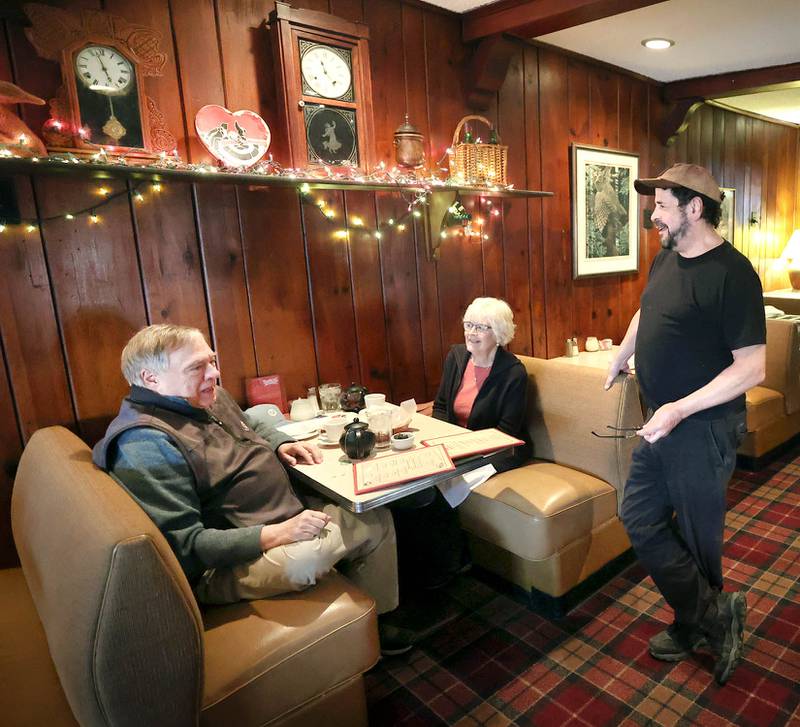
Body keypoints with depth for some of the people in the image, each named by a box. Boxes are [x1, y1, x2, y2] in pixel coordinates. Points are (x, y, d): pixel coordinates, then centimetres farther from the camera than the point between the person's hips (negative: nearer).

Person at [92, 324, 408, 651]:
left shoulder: (209, 398, 6)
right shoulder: (146, 444, -23)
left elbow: (253, 422, 27)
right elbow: (186, 547, -26)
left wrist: (282, 445, 5)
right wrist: (278, 534, -29)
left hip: (287, 517, 10)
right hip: (225, 563, -9)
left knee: (376, 518, 6)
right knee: (308, 555, -35)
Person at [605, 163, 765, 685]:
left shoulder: (732, 273, -19)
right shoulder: (666, 259, 7)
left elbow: (752, 368, -21)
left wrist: (681, 410, -27)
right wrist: (618, 362, 34)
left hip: (704, 428, -9)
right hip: (663, 423, 9)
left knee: (696, 538, 7)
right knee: (641, 519, 13)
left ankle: (701, 622, 32)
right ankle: (711, 617, 30)